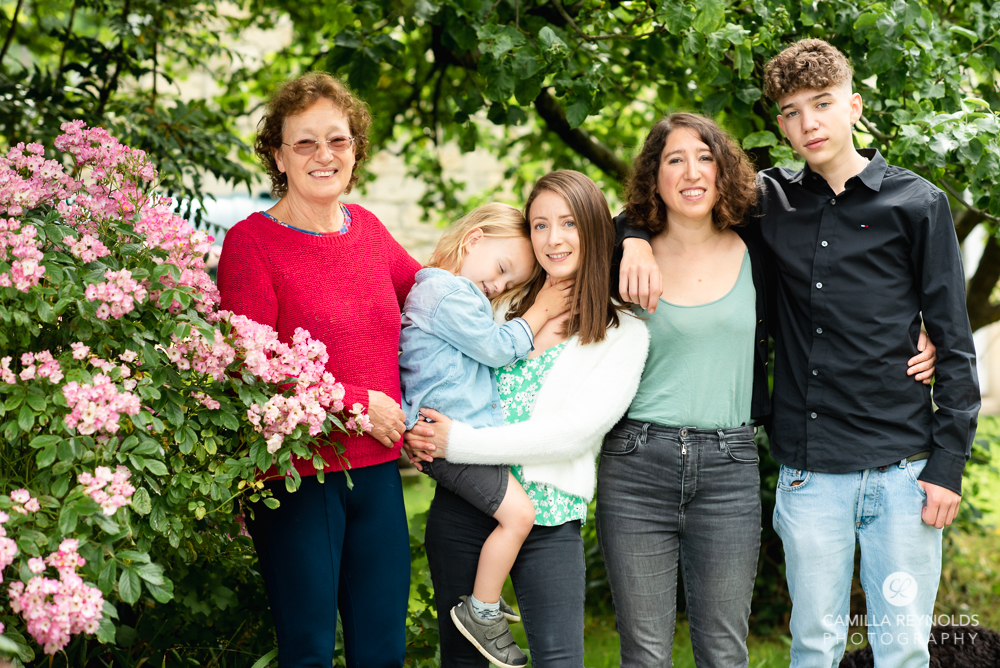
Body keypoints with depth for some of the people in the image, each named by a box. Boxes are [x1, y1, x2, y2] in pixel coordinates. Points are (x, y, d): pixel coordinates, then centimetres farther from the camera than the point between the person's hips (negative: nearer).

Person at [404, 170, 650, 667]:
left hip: (549, 518, -3)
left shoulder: (623, 334, -1)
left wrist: (459, 443, -14)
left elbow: (574, 431, -12)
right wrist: (423, 437, 0)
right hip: (463, 503, 3)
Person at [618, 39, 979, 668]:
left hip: (902, 470, -2)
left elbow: (954, 343, 1)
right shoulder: (772, 201, 8)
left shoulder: (917, 203, 1)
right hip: (808, 473, 2)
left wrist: (949, 461, -5)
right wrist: (637, 235, -2)